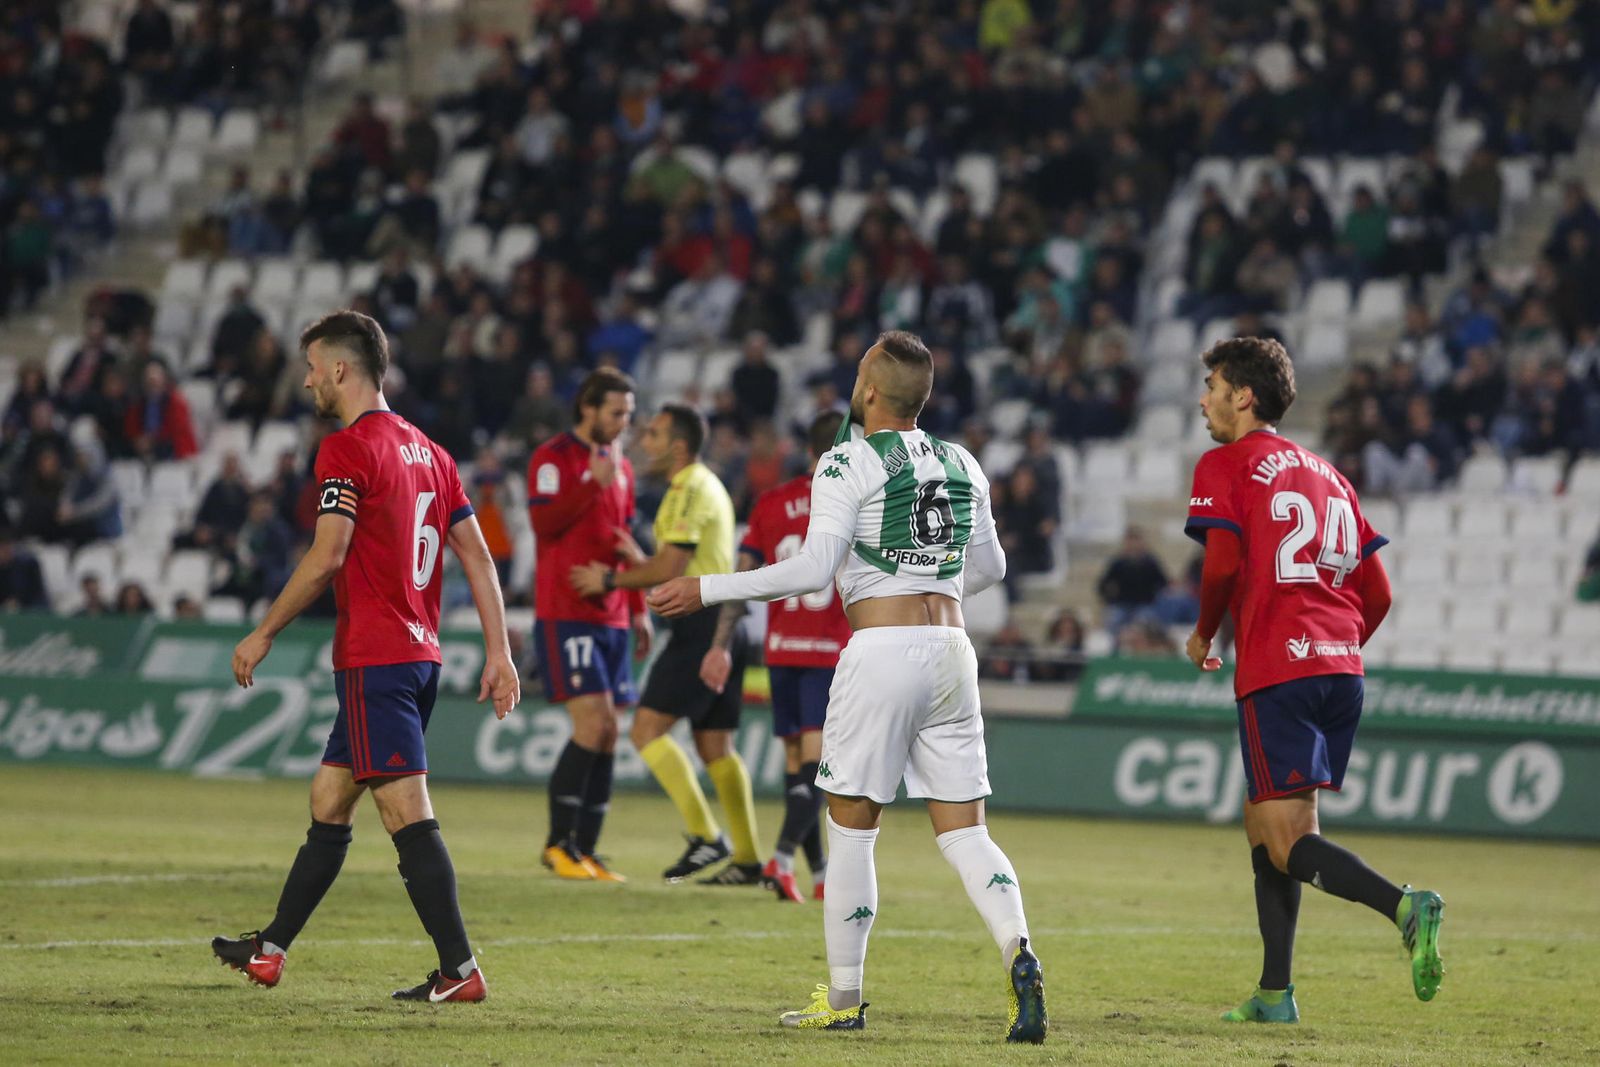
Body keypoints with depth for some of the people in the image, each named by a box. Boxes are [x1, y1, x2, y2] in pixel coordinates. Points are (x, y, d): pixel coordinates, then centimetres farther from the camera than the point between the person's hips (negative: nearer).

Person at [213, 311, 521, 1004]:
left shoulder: (347, 449, -10)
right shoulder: (427, 451, 15)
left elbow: (326, 557, -17)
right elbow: (477, 556, 13)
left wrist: (264, 633, -7)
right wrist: (498, 652, 13)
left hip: (373, 660, -9)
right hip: (419, 654, 9)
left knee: (408, 813, -10)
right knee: (327, 802, 17)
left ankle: (459, 969, -14)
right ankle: (270, 949, 25)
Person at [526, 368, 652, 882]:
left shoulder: (621, 467, 18)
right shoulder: (553, 458, -5)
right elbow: (544, 522, -18)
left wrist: (638, 609, 19)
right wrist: (594, 483, -22)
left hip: (610, 617, 8)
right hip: (566, 615, -7)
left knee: (609, 733, 2)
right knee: (593, 723, -15)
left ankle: (585, 850, 7)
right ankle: (559, 843, -5)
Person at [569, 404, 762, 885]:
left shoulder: (689, 490, -12)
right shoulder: (707, 485, 20)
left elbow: (670, 568, -18)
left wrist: (610, 580, -6)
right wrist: (639, 562, 19)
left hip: (701, 624, -10)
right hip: (721, 621, 10)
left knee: (648, 728, -11)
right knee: (715, 745, 11)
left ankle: (705, 836, -15)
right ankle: (747, 858, 11)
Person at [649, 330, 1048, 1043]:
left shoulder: (850, 463, -5)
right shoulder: (961, 465, 14)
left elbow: (813, 569, -13)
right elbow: (989, 567, 25)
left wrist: (707, 591, -6)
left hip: (882, 654, -5)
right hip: (951, 650, 5)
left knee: (851, 826, 6)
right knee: (963, 832, 5)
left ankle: (843, 999, 10)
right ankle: (1018, 952, -19)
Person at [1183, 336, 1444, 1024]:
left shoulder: (1225, 466, 1)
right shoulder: (1325, 473, 20)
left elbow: (1222, 564, -13)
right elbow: (1376, 592, 17)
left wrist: (1203, 636, 4)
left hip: (1277, 670, -7)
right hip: (1341, 669, 7)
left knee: (1288, 844, -9)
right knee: (1264, 824, 18)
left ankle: (1402, 906, -33)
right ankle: (1274, 993, 16)